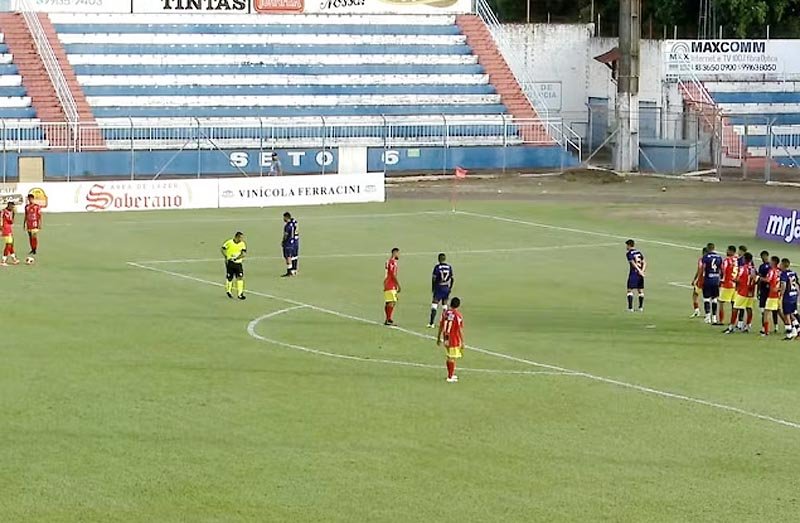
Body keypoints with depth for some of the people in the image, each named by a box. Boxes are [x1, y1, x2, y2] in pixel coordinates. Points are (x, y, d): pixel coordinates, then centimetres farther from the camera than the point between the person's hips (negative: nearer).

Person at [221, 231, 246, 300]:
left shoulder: (242, 244, 0)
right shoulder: (229, 242, -9)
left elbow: (244, 253, -7)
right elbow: (223, 249, 2)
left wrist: (237, 258, -20)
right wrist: (227, 257, -8)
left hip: (238, 263, 2)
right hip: (230, 263, -2)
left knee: (240, 277, -10)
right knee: (229, 278, 6)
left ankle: (240, 294, -6)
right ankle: (228, 291, 32)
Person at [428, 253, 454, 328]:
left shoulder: (437, 267, -9)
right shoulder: (449, 267, 3)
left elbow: (434, 278, -9)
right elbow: (452, 279, 6)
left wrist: (432, 288, 2)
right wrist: (450, 288, 17)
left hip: (438, 288, -4)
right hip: (446, 288, 4)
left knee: (434, 304, -3)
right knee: (444, 304, 16)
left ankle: (431, 323, -11)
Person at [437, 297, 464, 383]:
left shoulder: (445, 313, 2)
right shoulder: (458, 315, -14)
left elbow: (440, 327, 8)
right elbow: (460, 330, -14)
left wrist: (438, 338, 18)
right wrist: (462, 342, -8)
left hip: (446, 339, 6)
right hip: (455, 340, -6)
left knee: (449, 357, 19)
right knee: (452, 358, 0)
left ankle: (451, 374, 32)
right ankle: (450, 377, 2)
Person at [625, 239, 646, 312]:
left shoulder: (629, 253, -7)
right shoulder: (639, 252, 13)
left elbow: (633, 263, -17)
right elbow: (644, 263, 8)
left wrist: (640, 271, -19)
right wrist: (642, 271, -3)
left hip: (633, 273, -6)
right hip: (640, 274, 6)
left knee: (630, 290, -2)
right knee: (640, 290, 12)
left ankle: (630, 307, -8)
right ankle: (641, 307, 15)